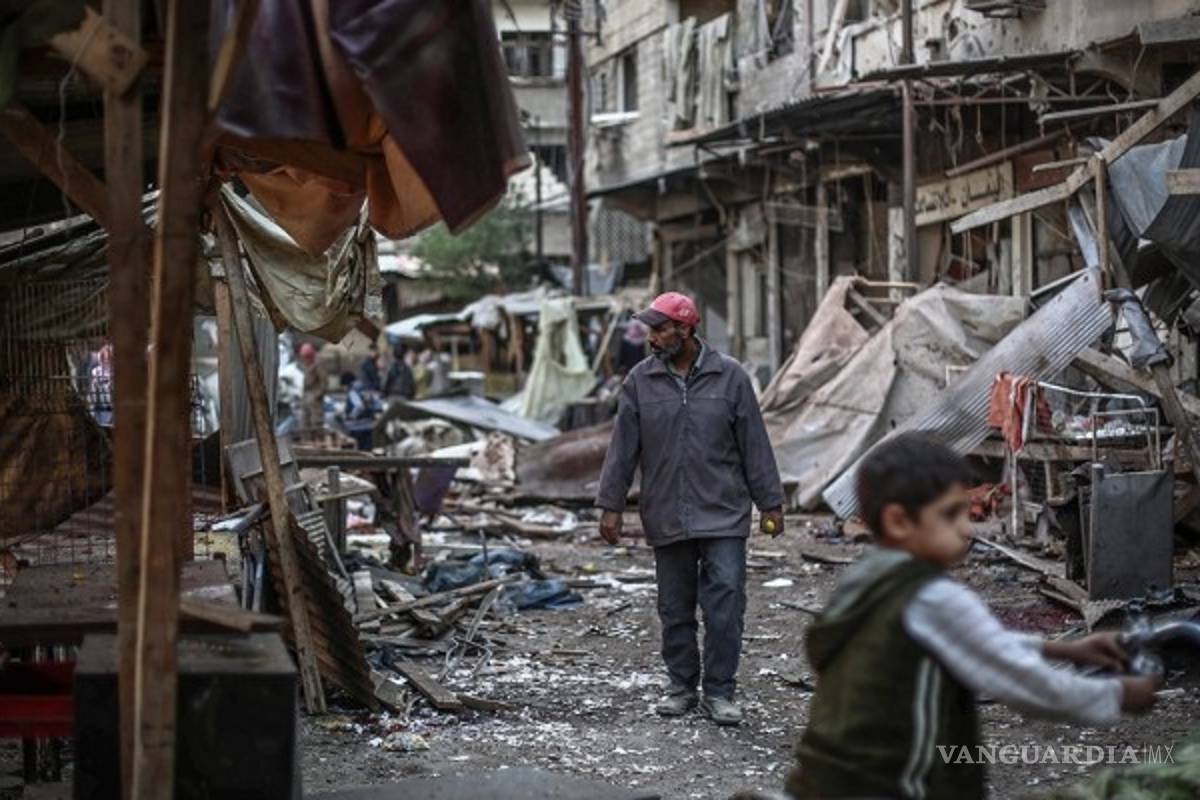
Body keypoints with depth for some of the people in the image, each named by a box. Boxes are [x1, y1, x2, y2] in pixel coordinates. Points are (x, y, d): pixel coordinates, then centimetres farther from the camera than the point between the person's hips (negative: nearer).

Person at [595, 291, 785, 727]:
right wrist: (610, 505, 1)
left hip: (722, 516, -2)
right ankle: (682, 687, 21)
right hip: (666, 520, 2)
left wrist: (770, 503, 2)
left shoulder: (729, 377, -1)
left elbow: (754, 445, 2)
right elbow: (623, 448, 5)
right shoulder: (640, 381, 3)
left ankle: (720, 692, 1)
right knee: (675, 608, 9)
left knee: (725, 604, -7)